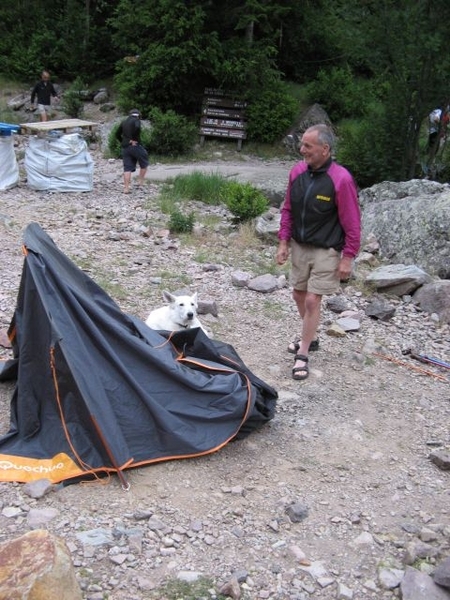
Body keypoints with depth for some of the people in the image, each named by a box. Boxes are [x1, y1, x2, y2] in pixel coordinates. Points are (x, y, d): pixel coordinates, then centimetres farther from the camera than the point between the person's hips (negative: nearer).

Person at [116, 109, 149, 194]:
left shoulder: (123, 122, 17)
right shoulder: (136, 120, -2)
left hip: (125, 147, 6)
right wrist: (134, 139, -16)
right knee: (144, 164, 14)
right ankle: (140, 181, 13)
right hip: (135, 146, -6)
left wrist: (123, 142, 17)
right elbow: (137, 128, -24)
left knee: (127, 168, 4)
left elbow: (118, 134, 20)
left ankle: (126, 188, -1)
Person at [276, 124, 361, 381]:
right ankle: (311, 337, 39)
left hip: (326, 251, -6)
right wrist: (283, 241, 4)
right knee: (299, 295, 16)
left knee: (312, 300, -5)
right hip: (299, 246, 6)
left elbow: (352, 223, -16)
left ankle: (303, 355, 8)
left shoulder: (341, 179, -21)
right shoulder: (297, 171, -4)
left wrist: (348, 257, -14)